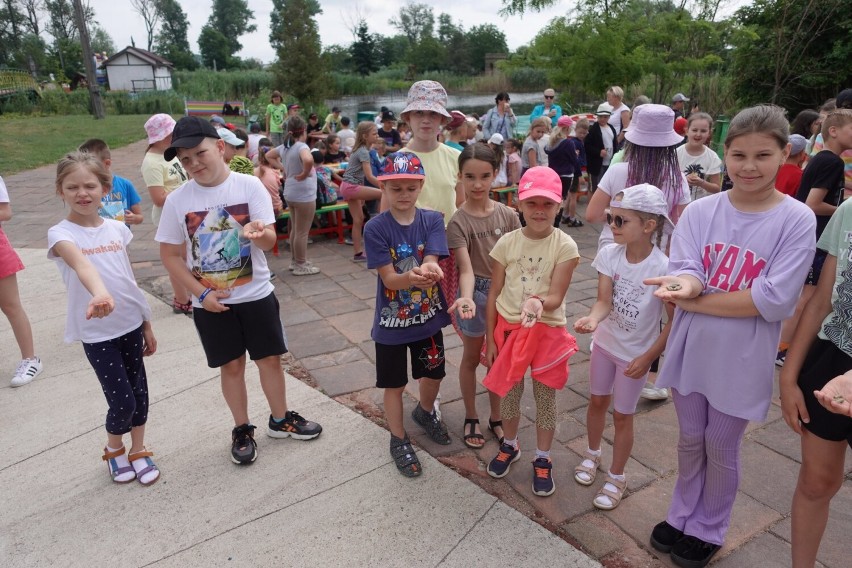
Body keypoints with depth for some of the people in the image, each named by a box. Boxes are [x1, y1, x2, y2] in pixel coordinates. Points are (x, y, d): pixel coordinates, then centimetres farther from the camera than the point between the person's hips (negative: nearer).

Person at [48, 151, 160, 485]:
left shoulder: (117, 228, 3)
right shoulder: (61, 233, -11)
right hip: (96, 332, -4)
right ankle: (113, 449, 30)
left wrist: (147, 325, 12)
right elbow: (81, 264, -35)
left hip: (130, 324, 4)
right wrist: (99, 294, -56)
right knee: (122, 401, -1)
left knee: (139, 392, 12)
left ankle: (138, 451, 33)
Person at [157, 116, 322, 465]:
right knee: (231, 365, 11)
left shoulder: (249, 186, -10)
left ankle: (280, 419, 33)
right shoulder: (177, 201, -7)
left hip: (256, 294, 0)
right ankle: (242, 430, 31)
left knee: (270, 358, 11)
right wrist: (201, 292, -10)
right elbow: (170, 255, -1)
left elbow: (270, 242, -14)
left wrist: (258, 233, -38)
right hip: (211, 303, 0)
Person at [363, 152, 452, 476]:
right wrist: (412, 277, -42)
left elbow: (431, 262, -21)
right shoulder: (376, 228, -15)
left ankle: (424, 412, 53)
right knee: (394, 385, 12)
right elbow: (389, 279, -20)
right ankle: (399, 440, 35)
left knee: (433, 374, 20)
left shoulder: (433, 220, -8)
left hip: (428, 317, 3)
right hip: (392, 322, -3)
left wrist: (428, 270, -46)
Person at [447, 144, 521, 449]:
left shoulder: (508, 215, -6)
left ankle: (496, 417, 35)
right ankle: (471, 418, 33)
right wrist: (467, 298, -41)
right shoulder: (458, 222, -17)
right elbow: (466, 268, -23)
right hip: (476, 293, -3)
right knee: (472, 358, 15)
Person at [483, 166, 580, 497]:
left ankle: (543, 461, 32)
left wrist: (538, 303, -39)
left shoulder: (565, 246, -12)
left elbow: (556, 297, -16)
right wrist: (489, 338, -1)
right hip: (508, 329, 2)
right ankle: (509, 446, 42)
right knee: (509, 393, 17)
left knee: (545, 398, 12)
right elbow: (494, 293, -1)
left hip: (547, 332, -2)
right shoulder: (507, 242, -5)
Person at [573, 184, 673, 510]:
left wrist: (649, 357, -16)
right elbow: (604, 300, -20)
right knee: (597, 401, 20)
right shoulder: (609, 254, -15)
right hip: (605, 342, 4)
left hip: (636, 353, -4)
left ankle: (616, 478, 30)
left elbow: (675, 320, -17)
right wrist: (592, 319, -42)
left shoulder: (663, 268, -25)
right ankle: (592, 454, 45)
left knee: (622, 416, 9)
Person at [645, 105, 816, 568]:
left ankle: (708, 531, 39)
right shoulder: (700, 211, -5)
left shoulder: (797, 220, -13)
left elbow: (774, 301, -20)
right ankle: (682, 516, 43)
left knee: (721, 449, 15)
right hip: (691, 350, 3)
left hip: (742, 361, -2)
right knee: (690, 441, 20)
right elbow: (684, 271, -13)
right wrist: (684, 283, -37)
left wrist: (693, 298, -19)